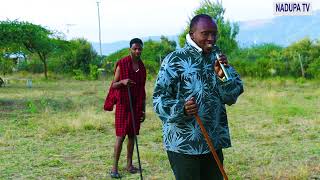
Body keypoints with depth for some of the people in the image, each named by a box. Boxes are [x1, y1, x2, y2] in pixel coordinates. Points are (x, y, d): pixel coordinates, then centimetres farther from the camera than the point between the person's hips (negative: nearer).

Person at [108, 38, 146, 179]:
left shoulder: (142, 67, 8)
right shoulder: (122, 64, -7)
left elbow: (142, 90, 11)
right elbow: (113, 85, -4)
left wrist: (143, 110, 10)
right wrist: (122, 81, -26)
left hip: (137, 105, 5)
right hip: (123, 104, -5)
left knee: (132, 134, 8)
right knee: (121, 135, -7)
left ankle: (129, 164, 16)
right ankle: (114, 167, -1)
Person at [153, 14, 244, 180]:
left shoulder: (217, 58, 8)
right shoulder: (175, 60, -9)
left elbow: (232, 97, 4)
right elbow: (159, 100, -13)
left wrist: (222, 76, -13)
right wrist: (182, 108, -30)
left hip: (214, 142, 6)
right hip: (183, 144, -6)